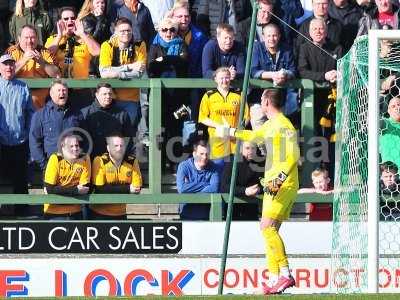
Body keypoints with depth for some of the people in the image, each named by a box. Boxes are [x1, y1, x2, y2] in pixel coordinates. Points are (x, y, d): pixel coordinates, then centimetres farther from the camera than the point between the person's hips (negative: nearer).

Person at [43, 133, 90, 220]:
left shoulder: (84, 159, -8)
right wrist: (75, 190, -17)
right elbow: (49, 189, -19)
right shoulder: (55, 159, -15)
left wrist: (59, 191, -17)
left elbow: (84, 188, -9)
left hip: (75, 212, 3)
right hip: (54, 212, -3)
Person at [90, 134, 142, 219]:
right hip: (99, 214, -3)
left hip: (120, 214, 3)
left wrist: (112, 190, -18)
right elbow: (99, 189, -20)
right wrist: (127, 189, -20)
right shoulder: (100, 161, -11)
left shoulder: (132, 162, -2)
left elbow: (137, 189, -5)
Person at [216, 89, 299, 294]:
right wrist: (231, 132, 51)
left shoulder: (283, 125, -12)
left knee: (268, 226, -19)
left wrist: (280, 178, -27)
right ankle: (274, 280, 8)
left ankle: (285, 274, -24)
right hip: (273, 184, 10)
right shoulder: (270, 125, 19)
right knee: (270, 230, 8)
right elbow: (254, 136, 41)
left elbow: (293, 156, -20)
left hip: (283, 185, -10)